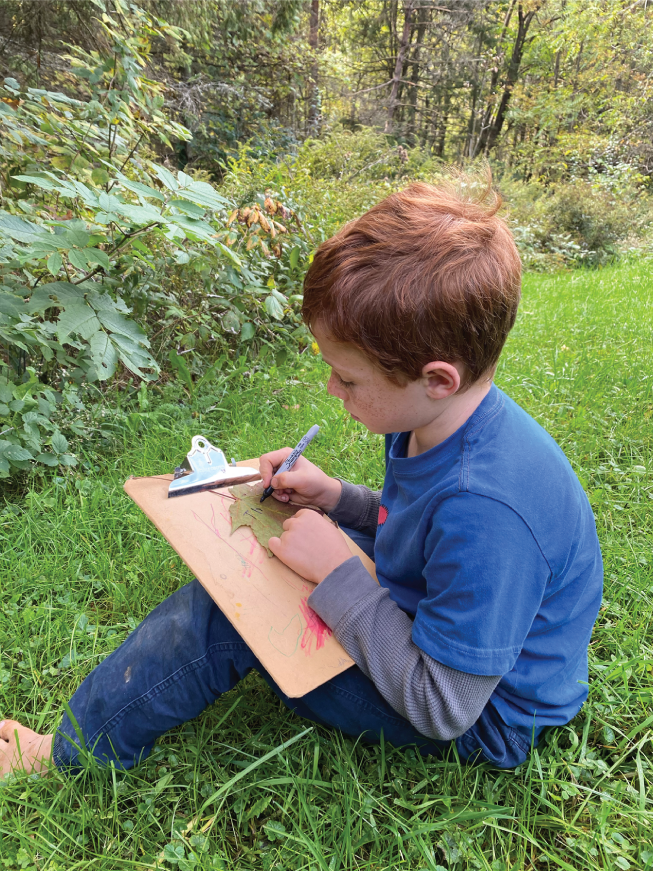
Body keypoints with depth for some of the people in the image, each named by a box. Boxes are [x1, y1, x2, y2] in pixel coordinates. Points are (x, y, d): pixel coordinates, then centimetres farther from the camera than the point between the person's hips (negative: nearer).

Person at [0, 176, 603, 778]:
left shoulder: (485, 509, -39)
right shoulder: (437, 420, -9)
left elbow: (444, 705, -29)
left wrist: (337, 573, -26)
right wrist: (334, 497, -6)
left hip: (479, 721, -8)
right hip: (424, 616, 9)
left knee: (221, 616, -16)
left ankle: (67, 758, 12)